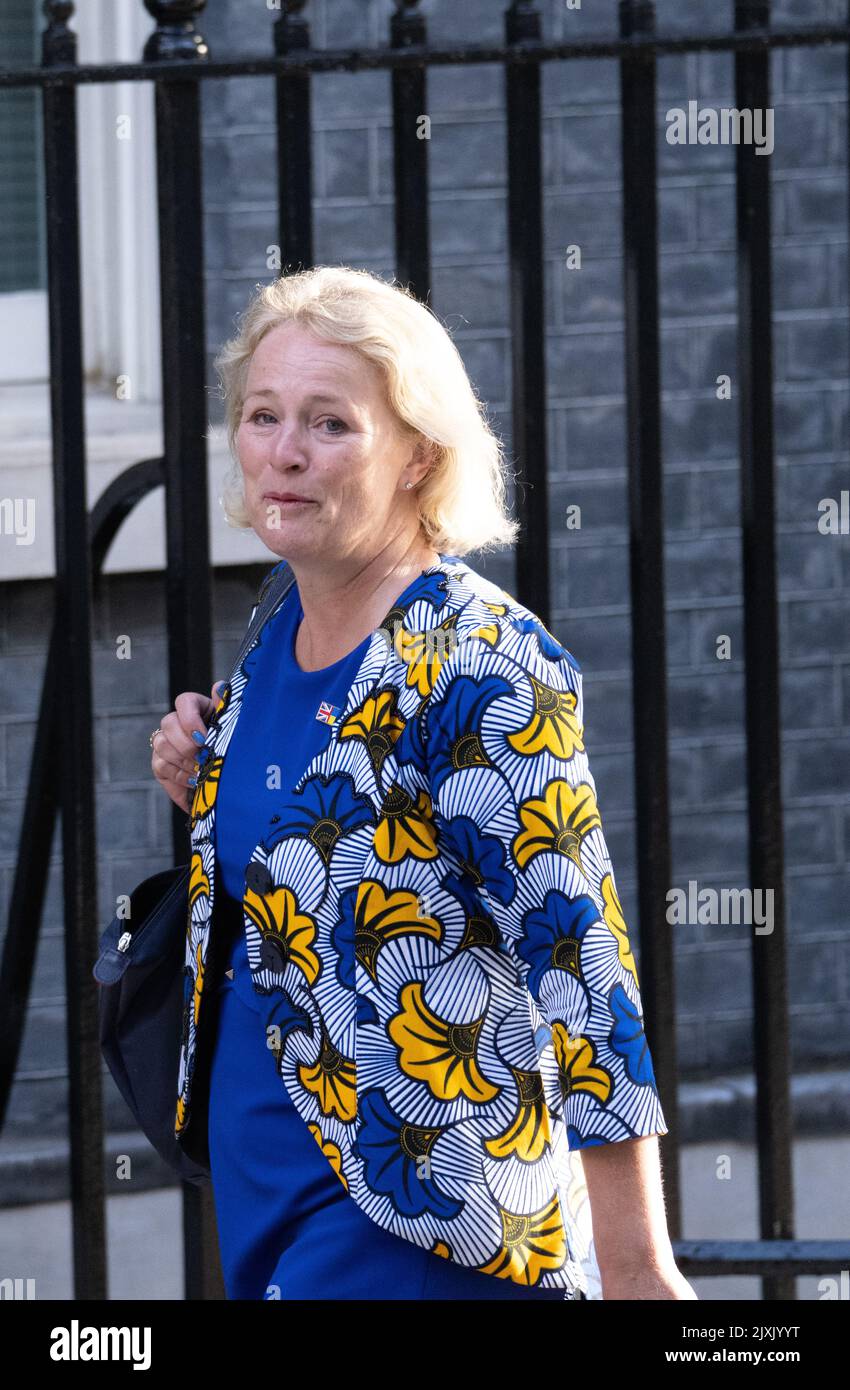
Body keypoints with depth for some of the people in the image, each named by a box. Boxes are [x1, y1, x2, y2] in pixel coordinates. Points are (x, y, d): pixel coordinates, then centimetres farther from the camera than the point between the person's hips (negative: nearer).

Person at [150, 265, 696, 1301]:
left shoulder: (480, 663, -19)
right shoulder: (280, 632, 6)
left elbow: (575, 951, -22)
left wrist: (634, 1265, -24)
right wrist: (209, 791, 1)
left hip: (420, 1215, -8)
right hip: (263, 1175, 8)